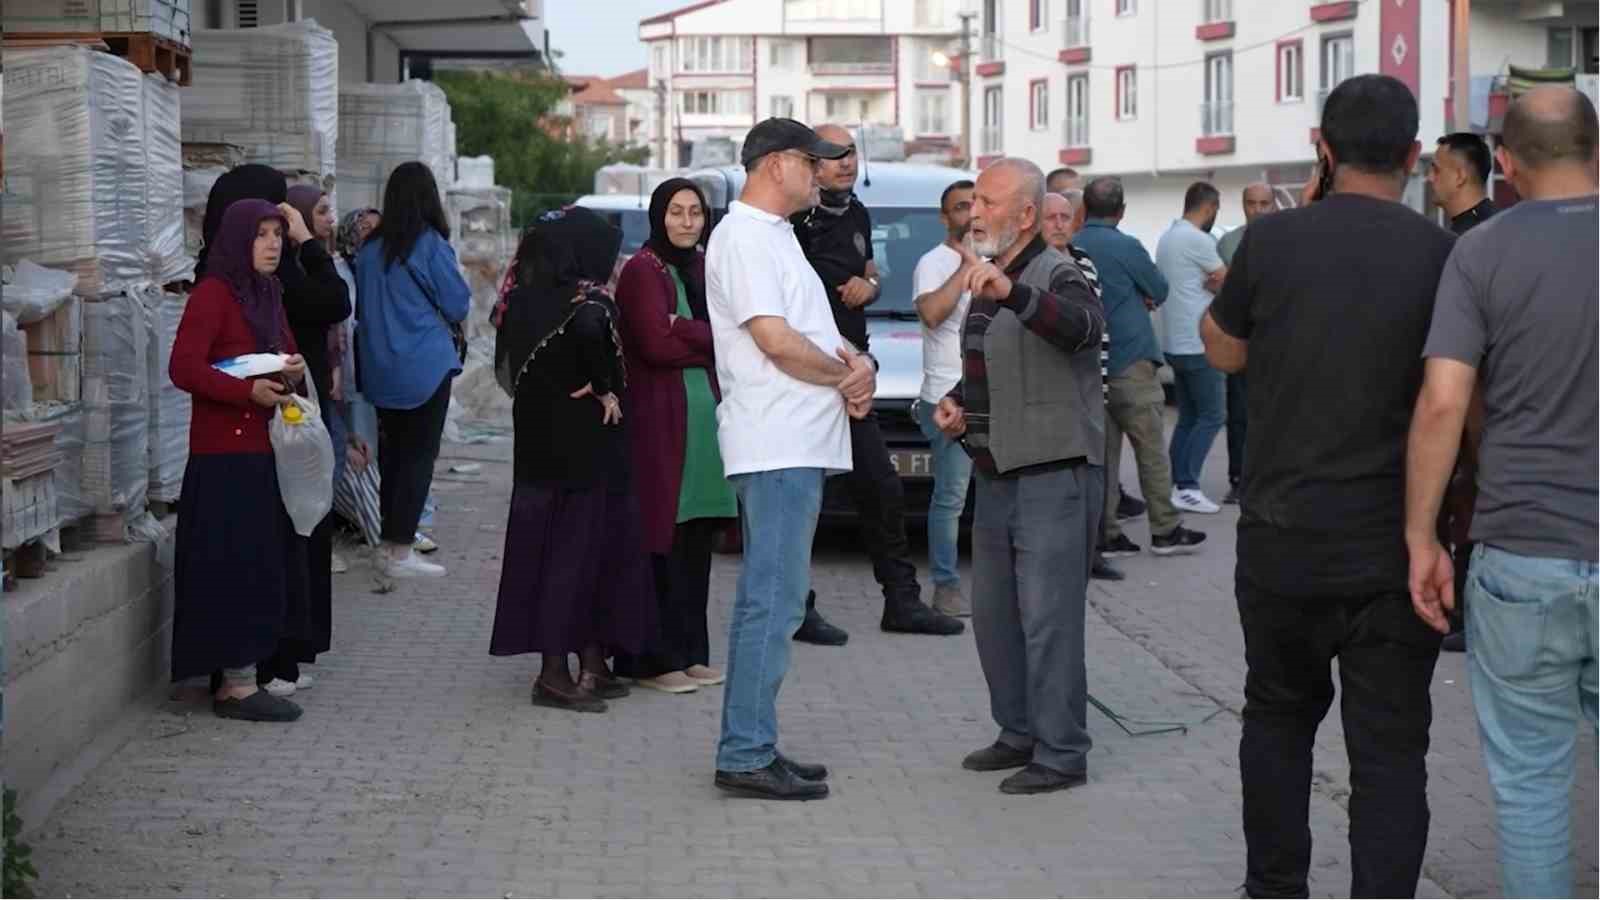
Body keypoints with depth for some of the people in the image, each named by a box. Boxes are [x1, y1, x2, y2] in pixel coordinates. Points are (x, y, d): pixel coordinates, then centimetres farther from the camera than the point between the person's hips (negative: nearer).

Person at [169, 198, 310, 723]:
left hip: (264, 450, 9)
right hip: (226, 453, -8)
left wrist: (293, 371, 0)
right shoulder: (213, 294, -11)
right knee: (239, 565, -6)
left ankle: (236, 676, 16)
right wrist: (249, 390, -26)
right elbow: (184, 368, -19)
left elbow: (285, 355, 23)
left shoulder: (266, 294, 15)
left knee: (264, 565, 9)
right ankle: (237, 685, -1)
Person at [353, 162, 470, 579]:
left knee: (392, 451, 15)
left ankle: (390, 542, 20)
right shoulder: (430, 244, -12)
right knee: (419, 455, 0)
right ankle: (400, 552, -2)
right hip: (425, 366, -6)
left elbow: (361, 308, 14)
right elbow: (458, 306, -7)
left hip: (379, 368, 6)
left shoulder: (371, 248, 4)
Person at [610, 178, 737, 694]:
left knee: (697, 542, 8)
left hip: (706, 415, 7)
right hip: (659, 418, -7)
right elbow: (656, 344, -13)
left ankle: (689, 652, 15)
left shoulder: (704, 269, 17)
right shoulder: (642, 271, -4)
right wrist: (710, 341, -2)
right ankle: (652, 659, -2)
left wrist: (684, 330, -11)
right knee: (660, 544, -6)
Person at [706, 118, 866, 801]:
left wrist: (854, 362, 1)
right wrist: (846, 377, -5)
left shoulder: (775, 235, 22)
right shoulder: (743, 236, -10)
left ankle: (750, 747, 18)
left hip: (797, 445, 11)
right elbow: (776, 341, -19)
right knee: (772, 601, -10)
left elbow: (815, 331, 22)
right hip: (776, 445, -11)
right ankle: (746, 757, -8)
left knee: (767, 600, 12)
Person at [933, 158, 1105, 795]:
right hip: (996, 473, 10)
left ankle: (1062, 754, -2)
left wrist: (1013, 293, -52)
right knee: (992, 610, 15)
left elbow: (1082, 326, -37)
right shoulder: (985, 282, 17)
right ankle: (1020, 732, 28)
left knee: (1047, 615, -9)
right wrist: (955, 403, 10)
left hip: (1053, 473, -10)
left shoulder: (1057, 276, -12)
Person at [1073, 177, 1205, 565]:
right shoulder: (1126, 247, -12)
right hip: (1130, 362, -5)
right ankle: (1165, 530, 8)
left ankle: (1106, 534, 7)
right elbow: (1160, 291, 1)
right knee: (1152, 450, 3)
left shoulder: (1070, 248, 4)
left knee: (1103, 450, 8)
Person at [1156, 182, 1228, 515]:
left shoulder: (1167, 238, 14)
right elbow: (1229, 282, -6)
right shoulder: (1198, 240, -15)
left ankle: (1175, 485, 11)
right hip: (1197, 344, -9)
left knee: (1188, 418, 12)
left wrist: (1212, 285, -5)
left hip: (1175, 343, 9)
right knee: (1213, 415, -4)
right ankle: (1186, 487, -7)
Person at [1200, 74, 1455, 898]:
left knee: (1279, 714, 21)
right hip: (1392, 548, -2)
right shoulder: (1443, 257, -8)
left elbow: (1223, 352, 11)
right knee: (1388, 747, 4)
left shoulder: (1273, 241, -7)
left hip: (1281, 539, 2)